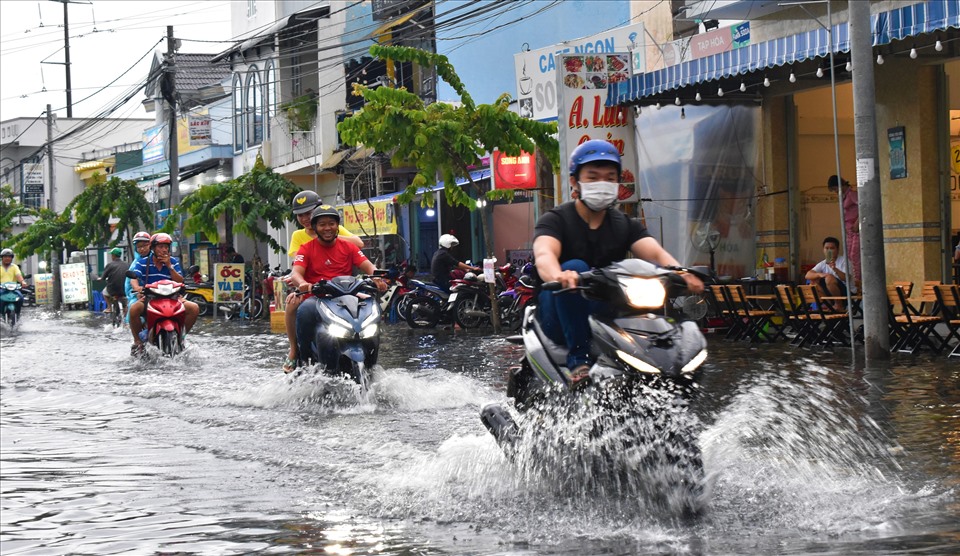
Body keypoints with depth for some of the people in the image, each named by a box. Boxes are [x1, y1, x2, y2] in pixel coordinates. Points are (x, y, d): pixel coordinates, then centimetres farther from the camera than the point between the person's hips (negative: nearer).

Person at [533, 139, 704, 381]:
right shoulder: (556, 220, -2)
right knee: (574, 268, -32)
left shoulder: (626, 225, 11)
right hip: (561, 321, -3)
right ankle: (578, 359, -31)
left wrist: (681, 272, -33)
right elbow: (544, 254, -25)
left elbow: (656, 253, -9)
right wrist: (558, 276, -50)